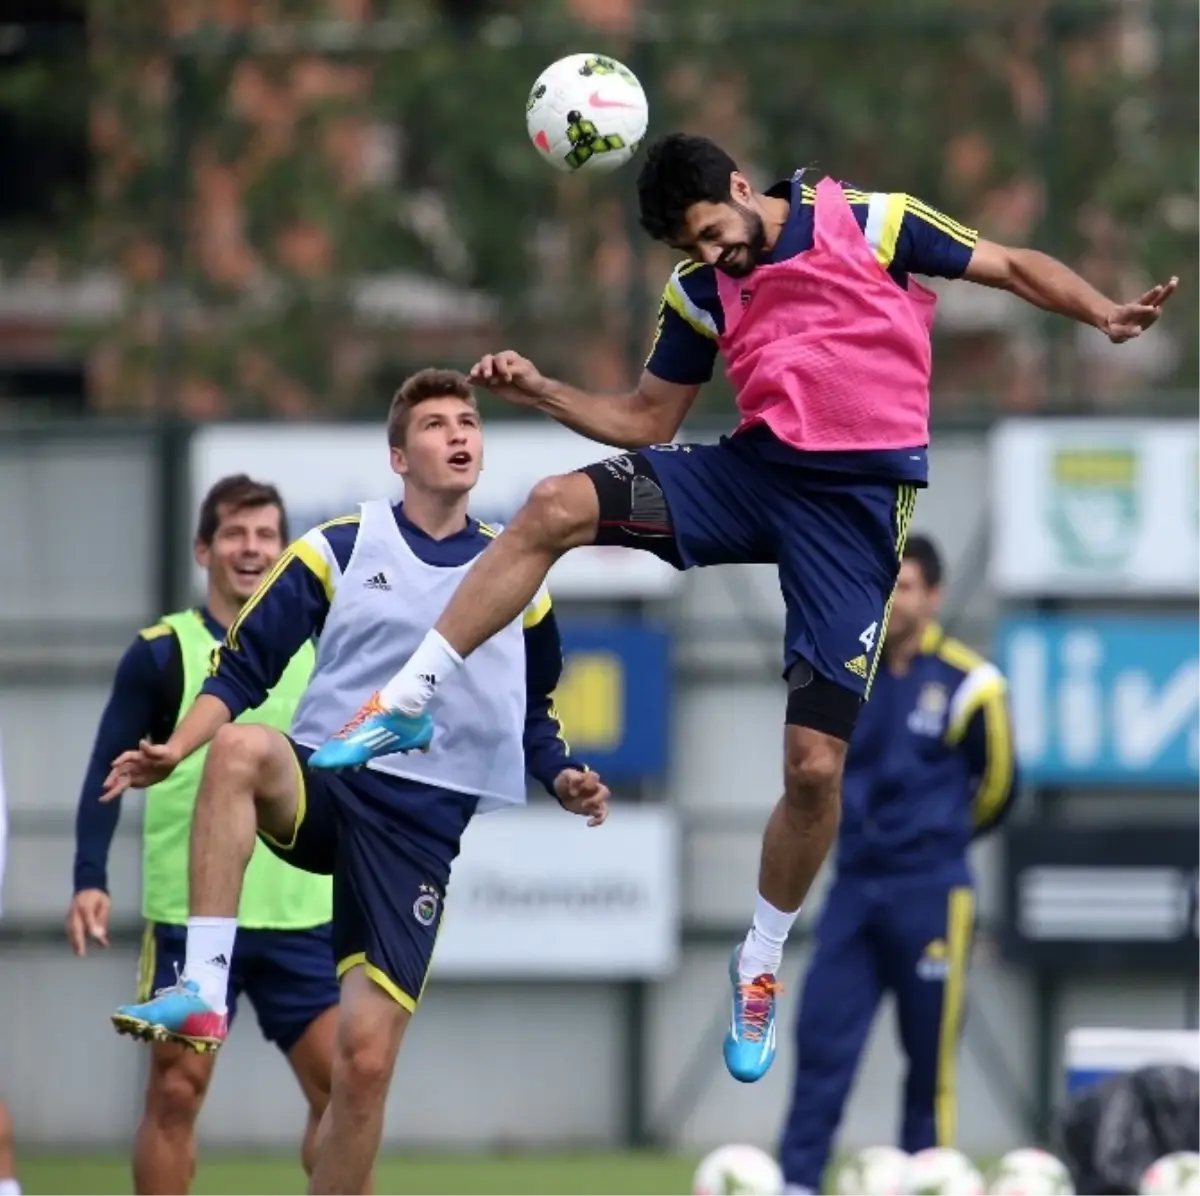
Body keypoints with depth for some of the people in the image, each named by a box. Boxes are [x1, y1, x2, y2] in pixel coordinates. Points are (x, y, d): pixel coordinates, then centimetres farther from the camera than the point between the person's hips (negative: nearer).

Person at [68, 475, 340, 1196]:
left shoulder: (320, 654, 9)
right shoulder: (160, 654, 0)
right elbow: (109, 772, -1)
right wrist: (91, 879, -12)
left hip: (302, 916, 3)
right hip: (189, 918, -2)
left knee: (341, 1087, -4)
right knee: (175, 1092, -3)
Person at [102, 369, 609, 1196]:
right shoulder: (338, 551, 5)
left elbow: (535, 715, 23)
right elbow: (242, 670, 5)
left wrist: (565, 779, 3)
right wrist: (174, 751, -12)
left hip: (422, 830, 2)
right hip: (323, 786, -2)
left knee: (367, 1058, -8)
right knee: (240, 748, -38)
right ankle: (203, 993, -41)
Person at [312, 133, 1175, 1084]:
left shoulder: (871, 224, -3)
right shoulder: (699, 292, 9)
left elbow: (1016, 267, 2)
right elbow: (647, 419, 17)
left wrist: (1106, 315, -15)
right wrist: (541, 391, 2)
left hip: (857, 505, -4)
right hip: (757, 471, 4)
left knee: (816, 764, -9)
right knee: (556, 507, -19)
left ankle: (761, 966, 14)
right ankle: (408, 704, -11)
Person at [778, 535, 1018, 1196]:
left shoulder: (965, 683, -8)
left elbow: (996, 788, 4)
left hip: (930, 892, -4)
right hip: (854, 886, 4)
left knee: (930, 1051, 1)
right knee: (821, 1035, -3)